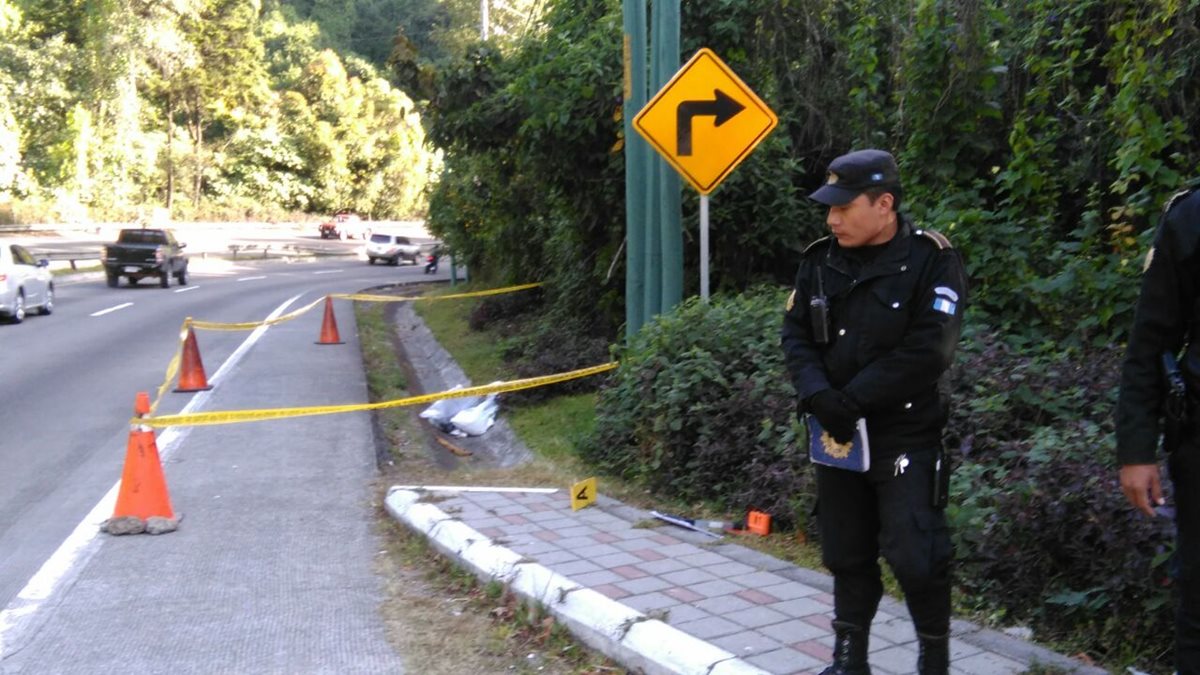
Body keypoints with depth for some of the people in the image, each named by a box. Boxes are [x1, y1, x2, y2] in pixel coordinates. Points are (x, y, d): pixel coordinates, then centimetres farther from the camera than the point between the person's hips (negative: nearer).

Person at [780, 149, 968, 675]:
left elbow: (926, 352, -19)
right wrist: (818, 394, -15)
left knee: (914, 556, -7)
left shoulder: (932, 261, -11)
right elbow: (796, 337, 4)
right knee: (847, 553, 14)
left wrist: (852, 399, -20)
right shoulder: (820, 261, 5)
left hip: (906, 437, -5)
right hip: (837, 435, 5)